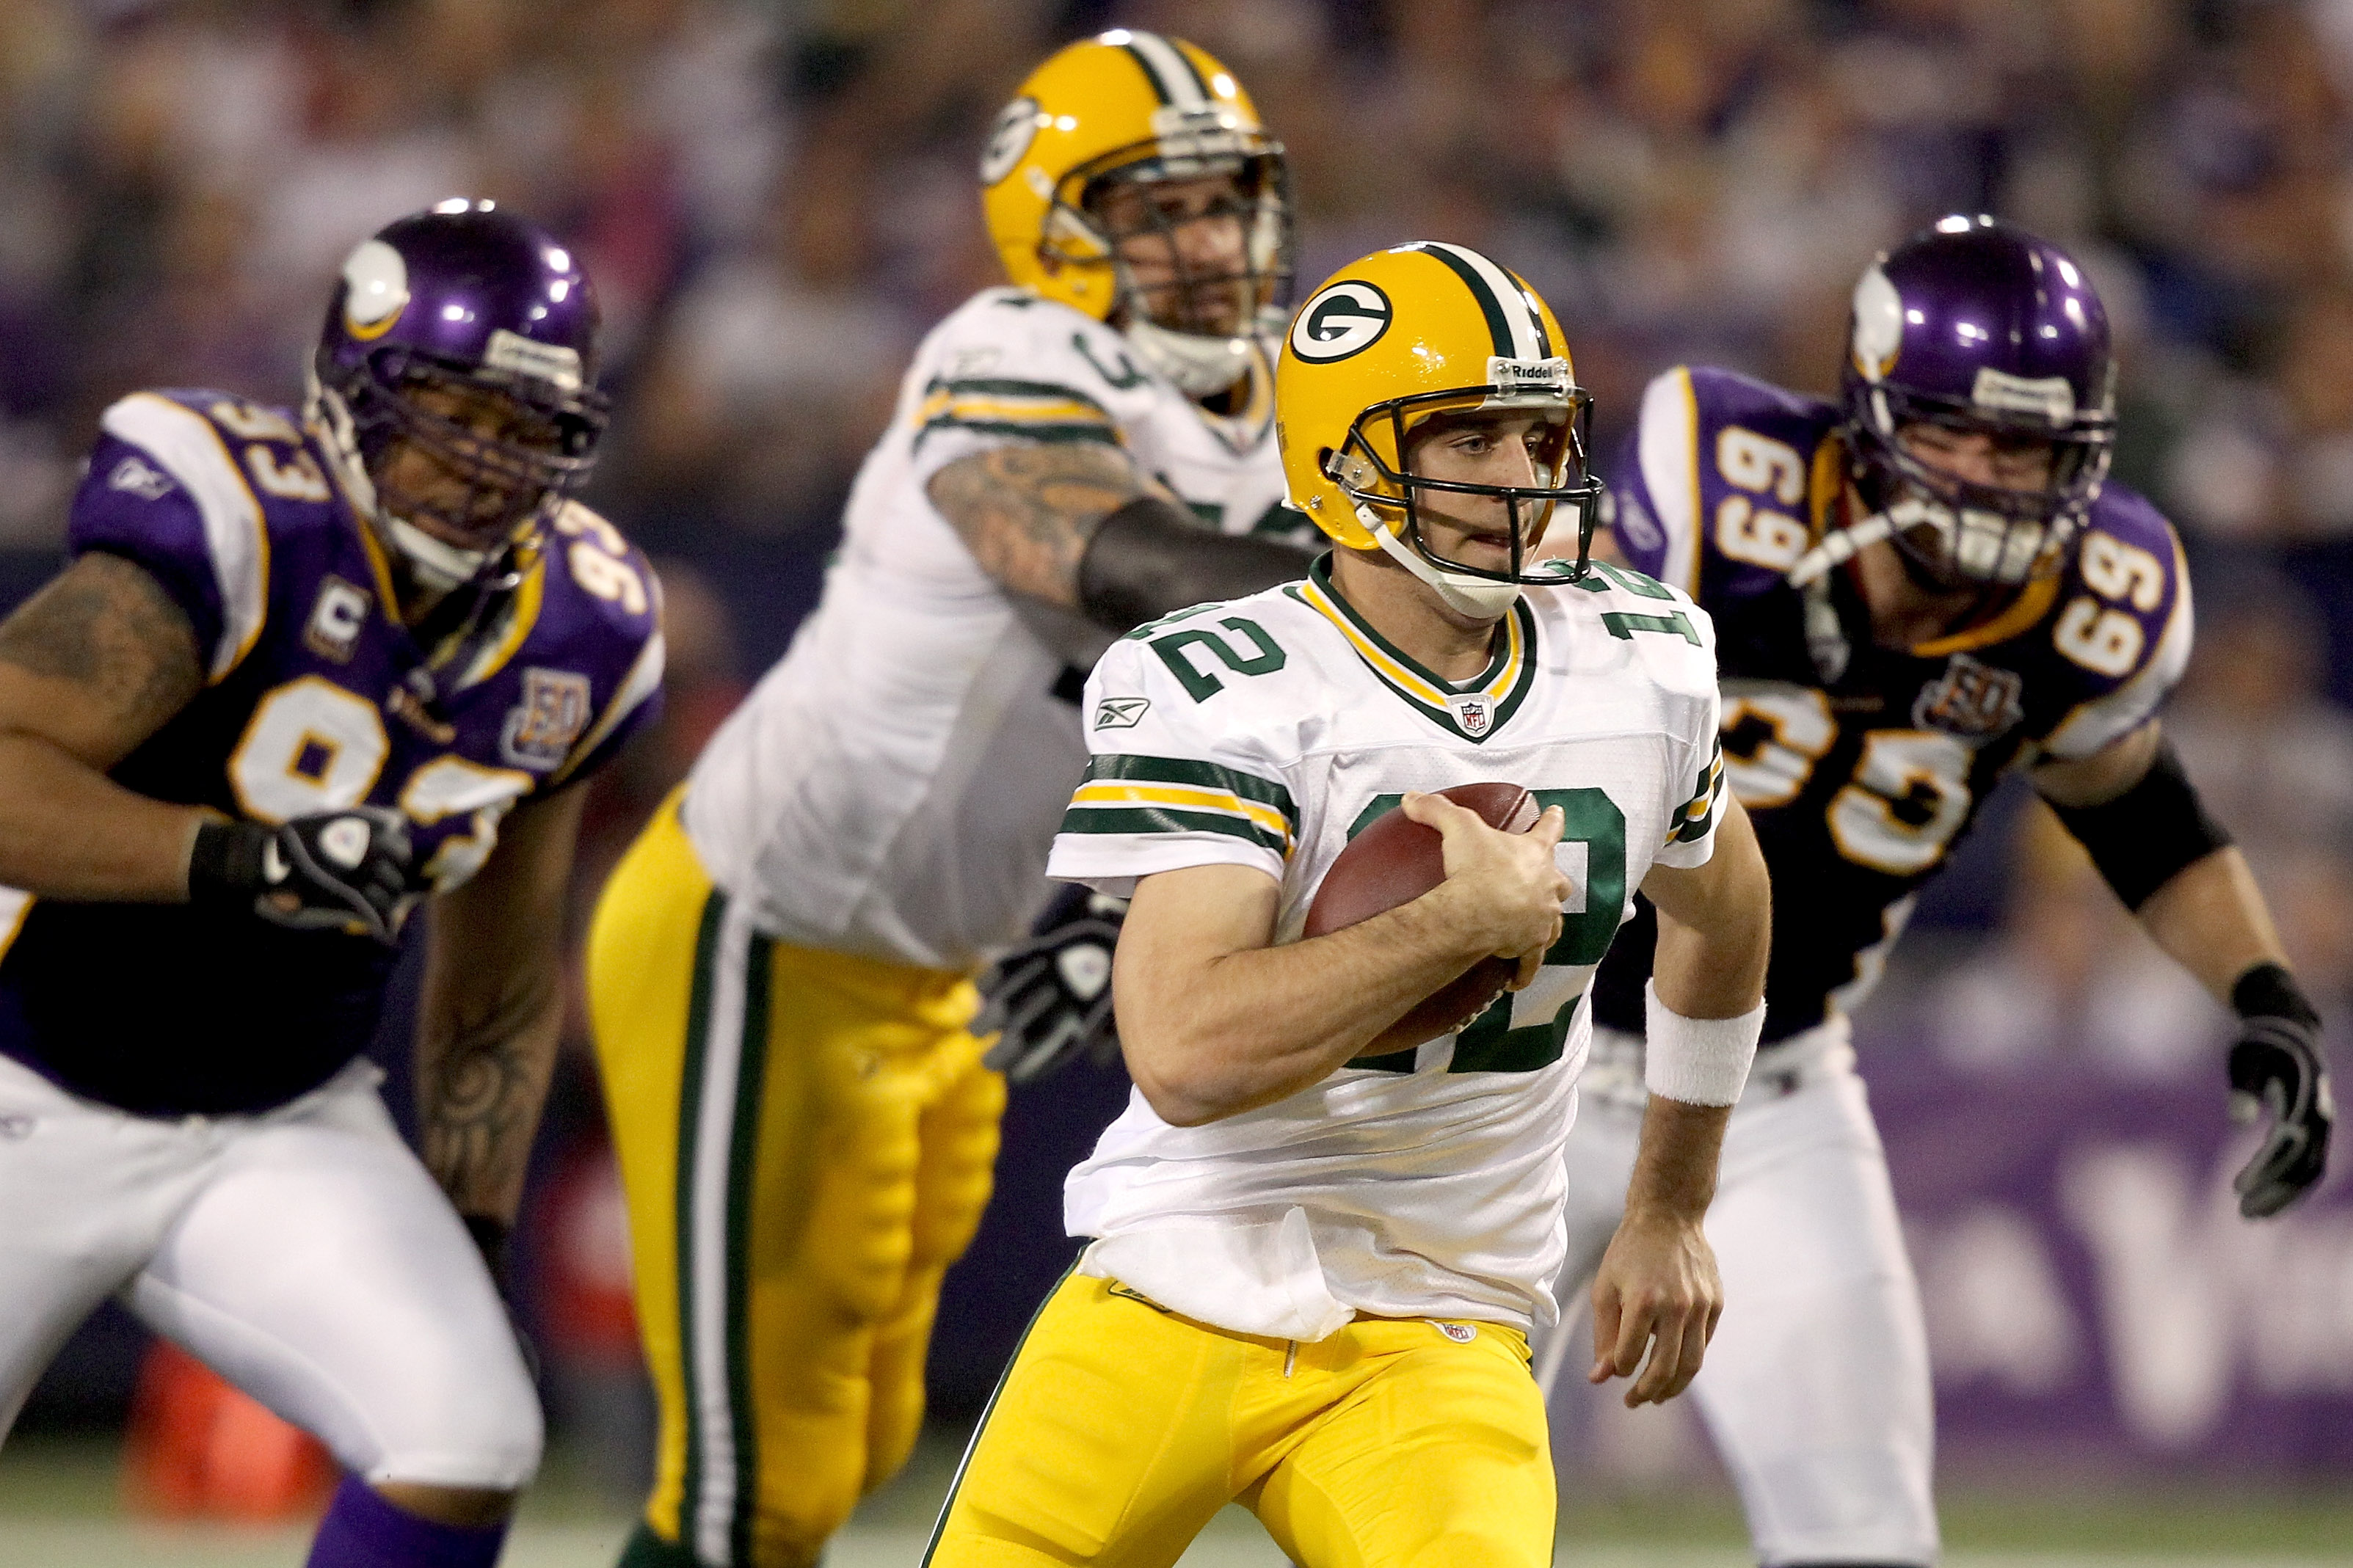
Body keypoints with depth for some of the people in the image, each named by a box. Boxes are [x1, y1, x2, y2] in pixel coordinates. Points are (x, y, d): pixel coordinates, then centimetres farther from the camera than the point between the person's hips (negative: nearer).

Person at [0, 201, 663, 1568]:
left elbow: (502, 972, 12)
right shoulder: (234, 526, -23)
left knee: (469, 1444, -17)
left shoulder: (579, 632, -2)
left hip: (284, 1133, 5)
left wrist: (477, 1237, 10)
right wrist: (243, 862, -41)